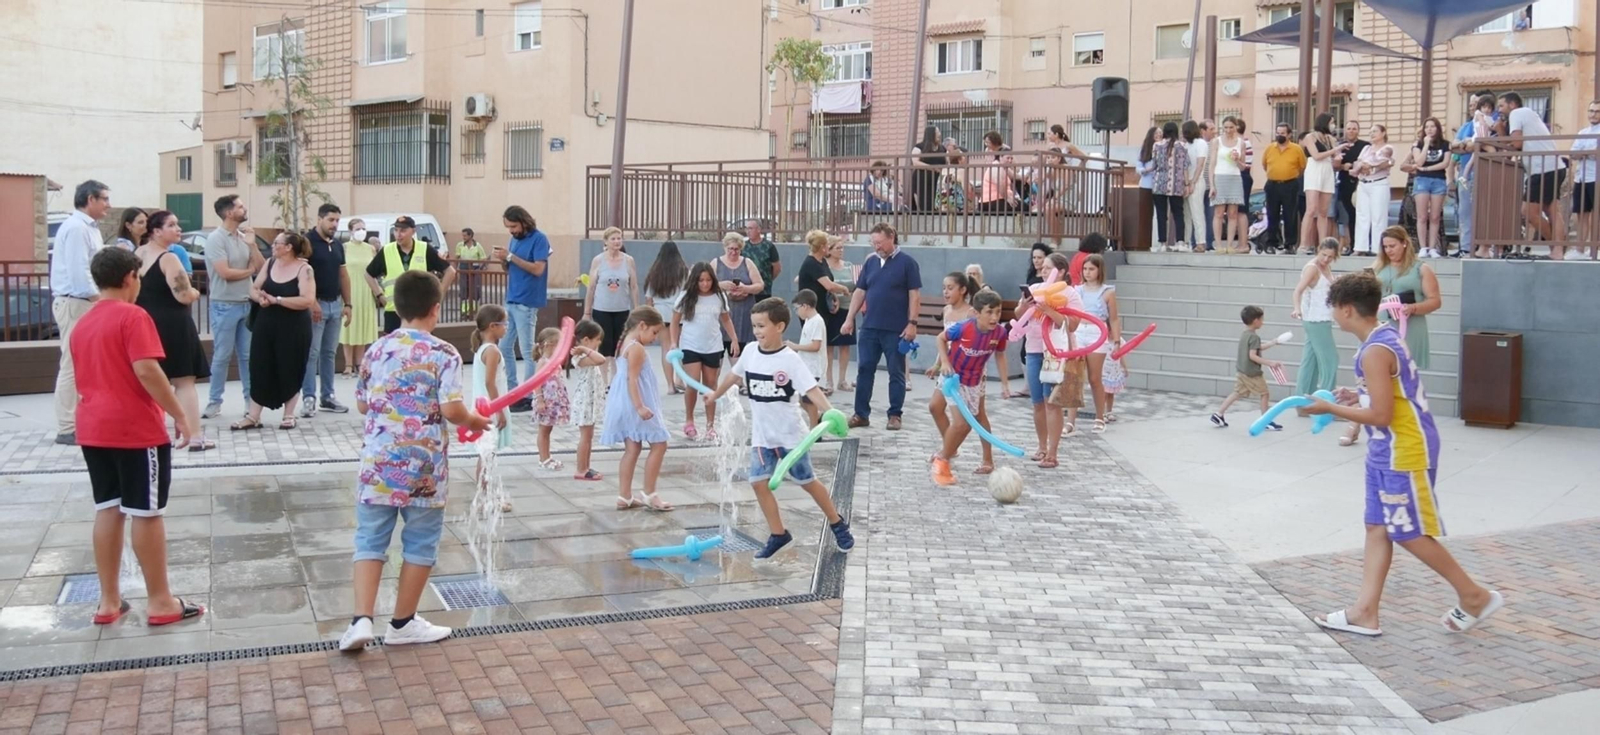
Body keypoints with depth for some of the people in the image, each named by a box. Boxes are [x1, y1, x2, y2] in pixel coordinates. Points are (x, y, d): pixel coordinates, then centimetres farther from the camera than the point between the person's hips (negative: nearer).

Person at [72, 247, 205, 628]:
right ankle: (160, 602, 6)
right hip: (136, 429, -8)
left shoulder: (81, 323, 12)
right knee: (147, 513, -1)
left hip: (93, 428, 8)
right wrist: (180, 415, -17)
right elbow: (146, 371, -22)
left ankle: (109, 601, 16)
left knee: (107, 509, 12)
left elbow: (83, 376, 19)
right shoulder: (133, 317, -12)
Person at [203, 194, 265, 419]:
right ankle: (215, 402, 7)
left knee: (247, 355, 10)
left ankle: (250, 398, 17)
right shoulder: (216, 238, -10)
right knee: (222, 356, -1)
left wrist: (252, 245, -6)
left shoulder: (244, 236, 9)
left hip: (246, 304, 6)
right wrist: (249, 270, -2)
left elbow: (262, 267, 7)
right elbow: (225, 272, -18)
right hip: (225, 305, -6)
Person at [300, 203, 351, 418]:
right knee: (311, 353, -6)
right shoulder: (306, 241, -9)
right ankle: (308, 398, -4)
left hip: (335, 304, 7)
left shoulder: (338, 245, 12)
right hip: (316, 303, -7)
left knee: (329, 352, 11)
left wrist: (347, 303, 12)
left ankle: (328, 397, 17)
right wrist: (312, 302, -21)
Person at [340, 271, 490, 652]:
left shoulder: (376, 350, 7)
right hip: (423, 466, -4)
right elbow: (451, 409, -16)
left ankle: (362, 619, -2)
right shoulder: (444, 354, -8)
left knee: (370, 540, 10)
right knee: (420, 543, 10)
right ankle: (403, 622, 19)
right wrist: (473, 420, 4)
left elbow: (362, 404, 15)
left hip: (377, 463, 4)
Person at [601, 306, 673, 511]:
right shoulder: (636, 348, -15)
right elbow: (632, 380, -22)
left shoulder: (626, 344, 14)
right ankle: (649, 494, 0)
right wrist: (640, 407, -28)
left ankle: (624, 496, 14)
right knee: (659, 445, -3)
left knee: (632, 449, 12)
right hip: (635, 404, -10)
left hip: (626, 406, 10)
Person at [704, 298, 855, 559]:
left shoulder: (790, 359, -18)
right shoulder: (750, 352, -1)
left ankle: (837, 524, 27)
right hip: (761, 436, 5)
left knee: (807, 482, 6)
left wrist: (830, 412, -42)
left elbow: (811, 389, -26)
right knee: (759, 483, -3)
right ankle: (778, 534, 11)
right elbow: (734, 375, 18)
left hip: (790, 435, -5)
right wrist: (715, 395, 32)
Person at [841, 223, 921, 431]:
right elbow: (859, 292, 14)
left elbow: (915, 295, -7)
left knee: (896, 373, 4)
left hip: (896, 329, -5)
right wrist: (850, 319, 8)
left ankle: (894, 415, 12)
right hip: (869, 328, 5)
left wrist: (912, 323, -13)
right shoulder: (870, 262, 10)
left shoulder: (907, 263, -4)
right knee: (865, 370, 5)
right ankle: (861, 414, 11)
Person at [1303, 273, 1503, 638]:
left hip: (1403, 454, -10)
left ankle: (1476, 596, 18)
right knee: (1377, 528, 10)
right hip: (1388, 453, 10)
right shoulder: (1386, 337, 8)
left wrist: (1330, 408, -15)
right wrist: (1359, 396, 10)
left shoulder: (1374, 351, -22)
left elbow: (1381, 415, -24)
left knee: (1410, 534, 2)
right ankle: (1364, 612, 13)